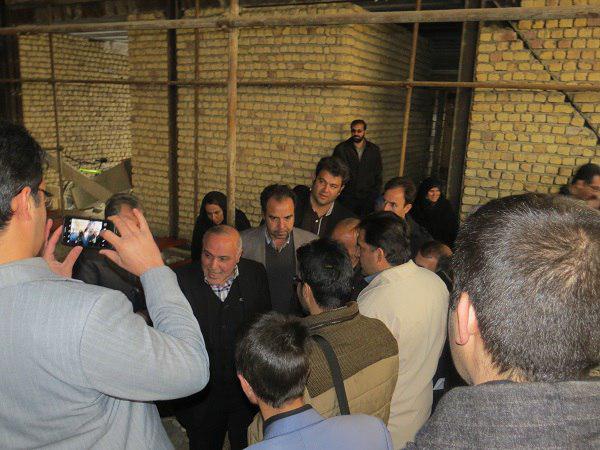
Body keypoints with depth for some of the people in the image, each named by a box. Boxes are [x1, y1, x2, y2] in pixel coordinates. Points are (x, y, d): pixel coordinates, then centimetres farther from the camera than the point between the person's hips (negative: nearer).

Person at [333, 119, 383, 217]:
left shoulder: (374, 150, 7)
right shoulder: (341, 149, 0)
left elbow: (378, 175, 12)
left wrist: (374, 195, 5)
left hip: (368, 198, 2)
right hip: (347, 198, -1)